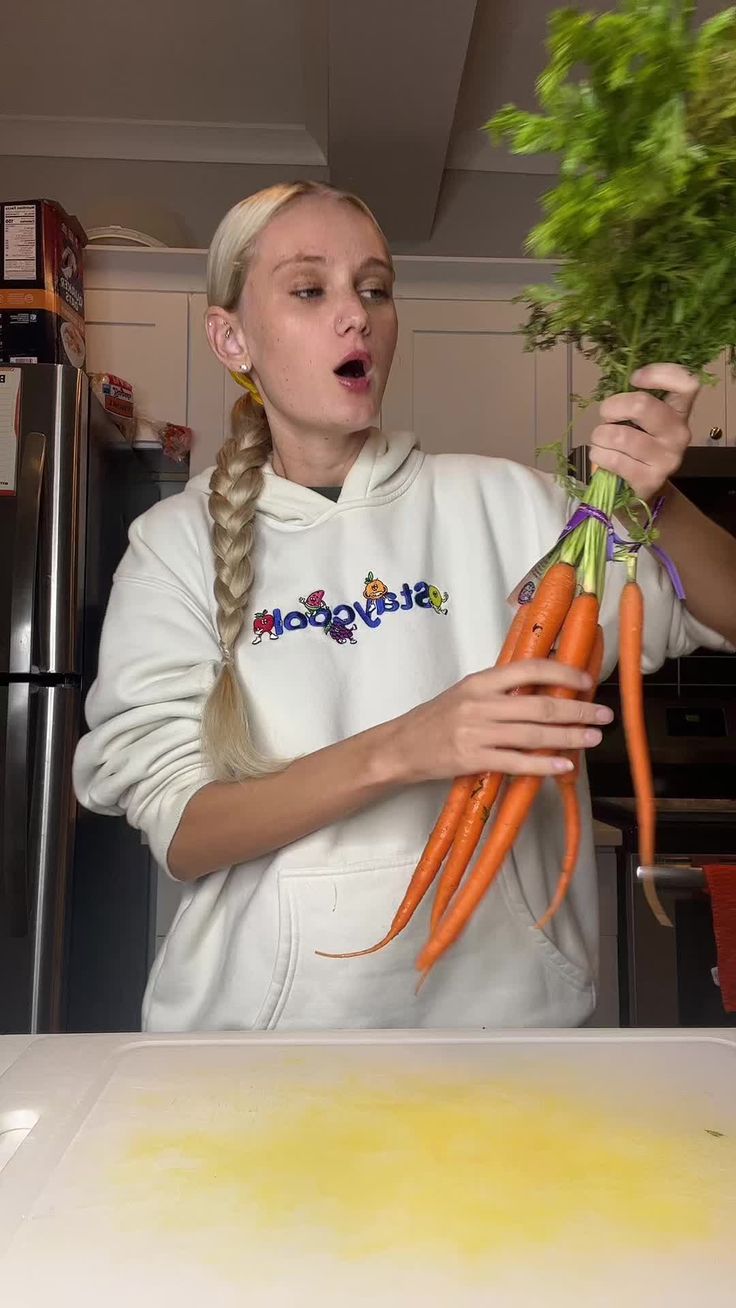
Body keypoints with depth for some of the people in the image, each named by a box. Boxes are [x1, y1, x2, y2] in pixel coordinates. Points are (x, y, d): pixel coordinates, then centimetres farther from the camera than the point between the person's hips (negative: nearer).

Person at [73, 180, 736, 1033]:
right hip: (265, 1006, 0)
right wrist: (399, 751, -29)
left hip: (503, 992, 1)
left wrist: (655, 501, -27)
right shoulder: (178, 543, -6)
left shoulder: (497, 505, -6)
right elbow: (180, 831, -13)